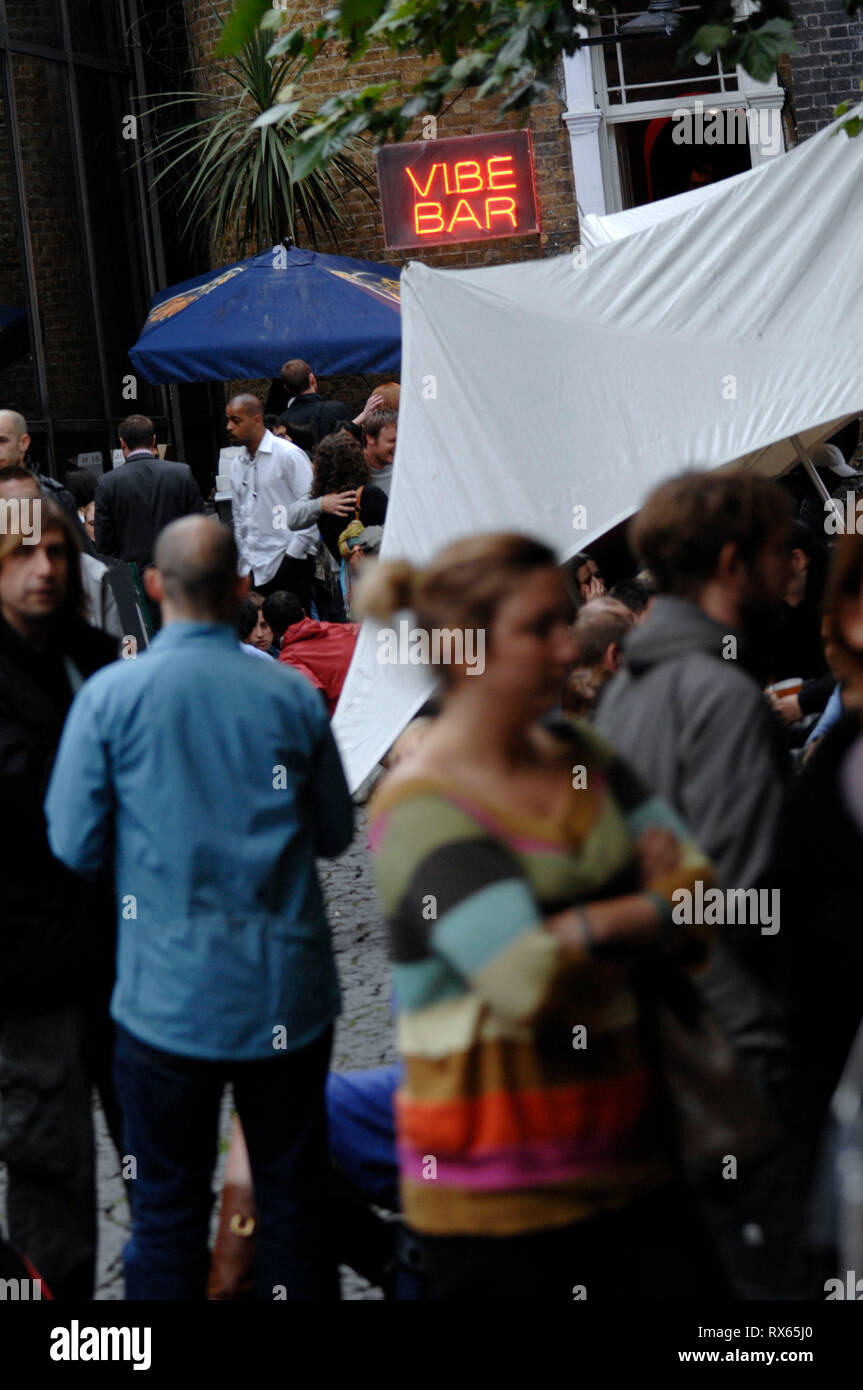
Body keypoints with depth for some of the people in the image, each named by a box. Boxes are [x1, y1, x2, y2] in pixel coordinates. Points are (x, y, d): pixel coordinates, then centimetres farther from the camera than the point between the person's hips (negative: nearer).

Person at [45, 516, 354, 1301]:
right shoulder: (292, 695, -3)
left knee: (168, 1207, 8)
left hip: (168, 995, -1)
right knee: (294, 1197, 13)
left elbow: (76, 846, -4)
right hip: (286, 996, 2)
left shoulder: (110, 697, -8)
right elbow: (335, 833, 7)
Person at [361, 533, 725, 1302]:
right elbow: (538, 988, -23)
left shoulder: (578, 756, 9)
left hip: (626, 1153, 7)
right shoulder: (423, 810, -13)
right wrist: (650, 912, -8)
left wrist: (587, 927, -11)